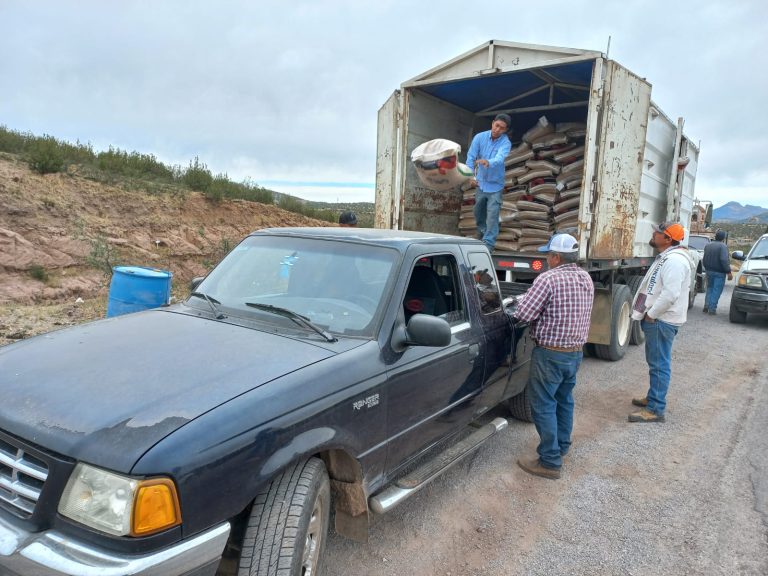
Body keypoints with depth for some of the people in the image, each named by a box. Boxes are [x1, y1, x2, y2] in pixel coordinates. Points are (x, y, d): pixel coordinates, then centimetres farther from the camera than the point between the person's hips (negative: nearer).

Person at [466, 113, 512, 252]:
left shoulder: (506, 143, -19)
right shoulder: (480, 137, -10)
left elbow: (499, 159, -38)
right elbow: (471, 156, -11)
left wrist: (488, 162, -59)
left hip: (495, 184, -4)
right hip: (481, 182, 4)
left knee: (492, 214, -7)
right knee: (478, 211, 19)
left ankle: (488, 243, 2)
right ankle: (482, 231, 45)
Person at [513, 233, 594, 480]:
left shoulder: (548, 279, -21)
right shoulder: (586, 279, 5)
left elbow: (523, 314, -21)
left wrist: (523, 300, 0)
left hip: (551, 354, -8)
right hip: (576, 351, 8)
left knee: (544, 406, 1)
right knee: (564, 400, 22)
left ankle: (550, 462, 5)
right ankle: (562, 445, 37)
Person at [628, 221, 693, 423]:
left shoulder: (674, 260, -21)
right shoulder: (666, 257, 14)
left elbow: (670, 294, -29)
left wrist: (650, 314, -19)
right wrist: (650, 314, 17)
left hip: (662, 321, -11)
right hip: (658, 318, 11)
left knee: (659, 364, -5)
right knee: (655, 362, 20)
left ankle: (656, 409, 1)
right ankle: (653, 398, 33)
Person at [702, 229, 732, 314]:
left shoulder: (707, 246, 9)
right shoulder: (723, 246, -14)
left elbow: (704, 260, 18)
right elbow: (724, 260, -24)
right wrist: (728, 272, -21)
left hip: (709, 271, 6)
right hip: (719, 272, -6)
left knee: (709, 288, 18)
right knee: (716, 290, -1)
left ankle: (706, 306, 12)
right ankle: (712, 308, -3)